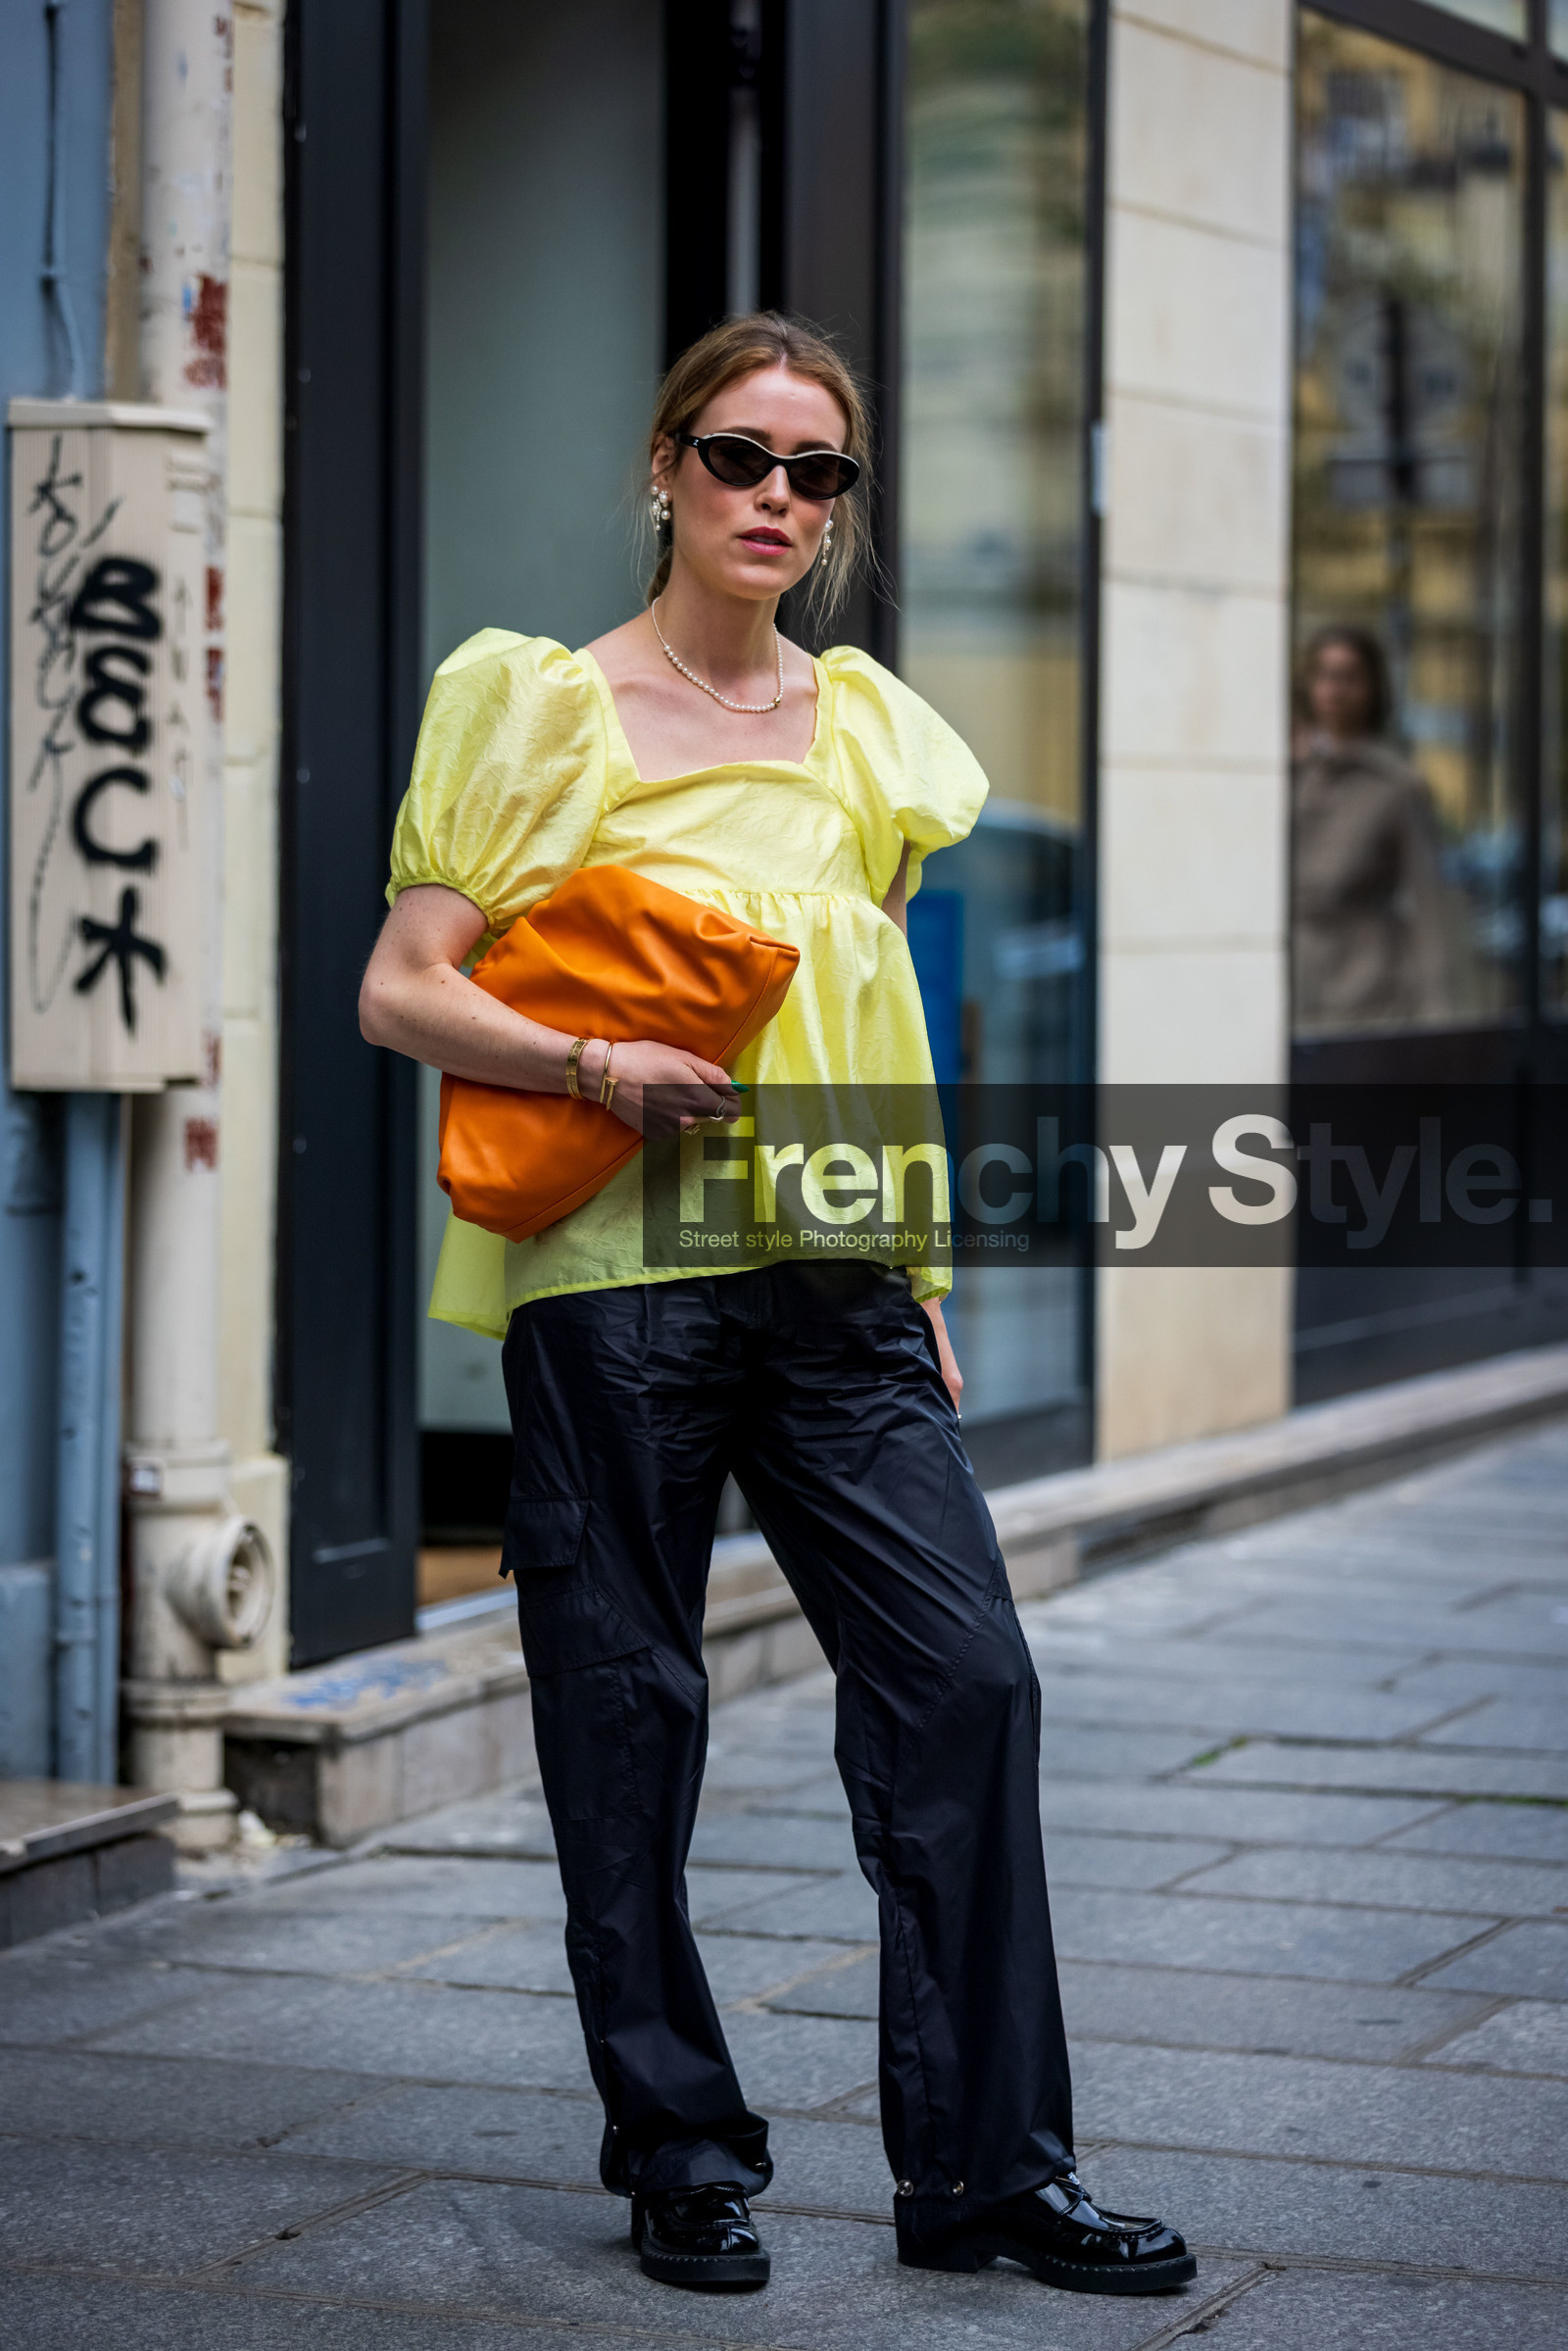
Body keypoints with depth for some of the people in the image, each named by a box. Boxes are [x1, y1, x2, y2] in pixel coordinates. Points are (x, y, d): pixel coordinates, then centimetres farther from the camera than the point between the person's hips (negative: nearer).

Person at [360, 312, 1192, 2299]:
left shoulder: (866, 727, 14)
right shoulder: (540, 703, 2)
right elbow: (401, 992, -2)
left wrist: (921, 1277, 16)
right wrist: (599, 1065, -19)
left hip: (834, 1280, 4)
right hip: (610, 1275, -3)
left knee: (965, 1673, -7)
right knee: (629, 1720, 1)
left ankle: (987, 2167, 1)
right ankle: (678, 2157, 16)